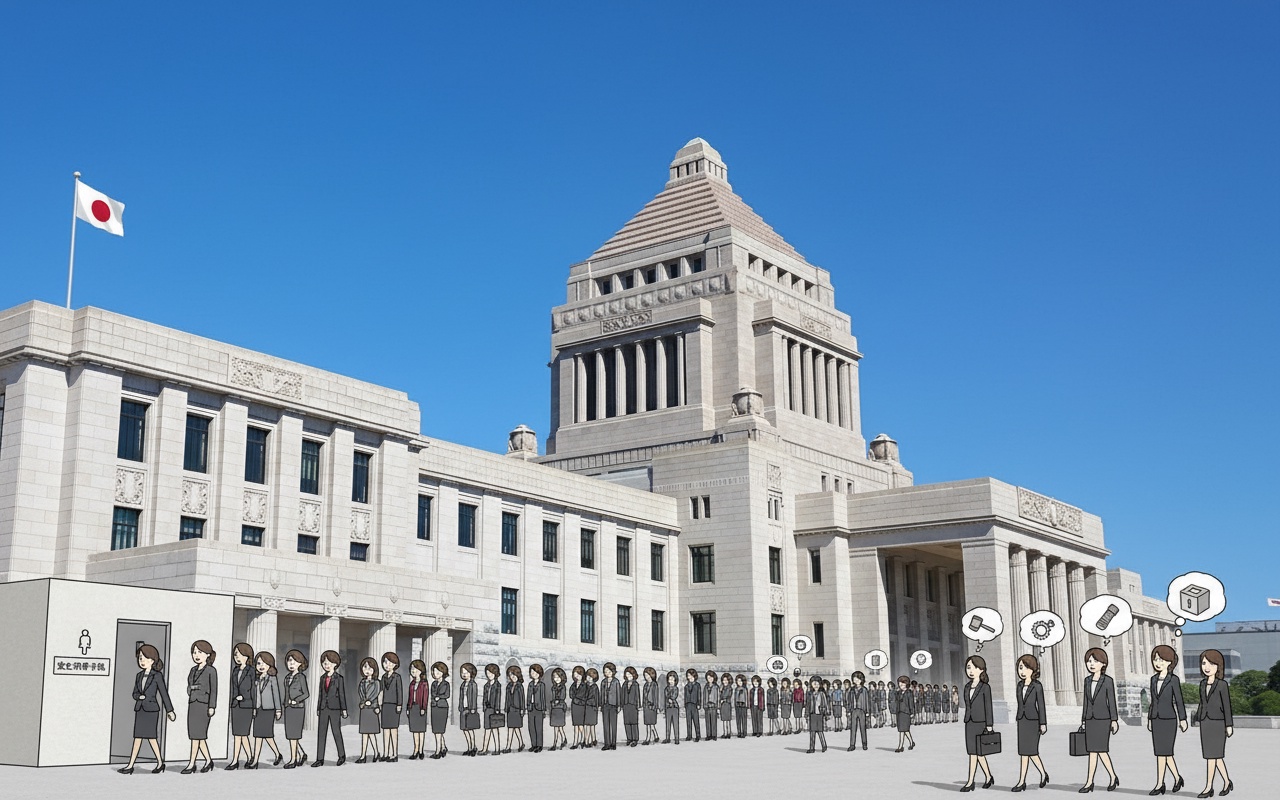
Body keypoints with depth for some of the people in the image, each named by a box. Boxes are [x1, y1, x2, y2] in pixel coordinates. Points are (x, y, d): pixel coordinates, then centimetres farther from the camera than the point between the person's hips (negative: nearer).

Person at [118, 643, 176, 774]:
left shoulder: (157, 675, -4)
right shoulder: (139, 675, 11)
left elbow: (164, 693, -4)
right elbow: (135, 693, 14)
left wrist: (169, 710, -3)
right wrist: (140, 696, -10)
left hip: (151, 709, -5)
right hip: (140, 709, 5)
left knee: (151, 736, -3)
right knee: (137, 737, 4)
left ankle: (160, 762, 11)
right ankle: (130, 765, 3)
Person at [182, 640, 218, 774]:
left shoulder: (211, 671, -3)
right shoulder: (193, 670, 14)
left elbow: (213, 689, -7)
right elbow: (189, 686, 17)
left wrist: (211, 706, -12)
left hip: (203, 704, -7)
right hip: (192, 704, 7)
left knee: (196, 734, -8)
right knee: (199, 735, 9)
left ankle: (191, 764, -7)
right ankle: (208, 760, 20)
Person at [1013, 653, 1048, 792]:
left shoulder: (1037, 686, -7)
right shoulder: (1020, 686, 9)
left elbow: (1041, 705, -8)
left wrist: (1043, 723, -10)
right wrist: (1018, 720, 16)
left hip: (1033, 721, -6)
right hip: (1022, 721, 6)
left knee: (1031, 751, -6)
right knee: (1023, 752, 4)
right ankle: (1022, 782, 6)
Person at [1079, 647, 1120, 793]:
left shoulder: (1108, 680, -6)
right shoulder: (1088, 681, 9)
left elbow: (1112, 701, -7)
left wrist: (1114, 720, -9)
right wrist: (1083, 720, 12)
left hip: (1103, 719, -5)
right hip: (1091, 719, 5)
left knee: (1101, 750, -7)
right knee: (1092, 750, 5)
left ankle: (1113, 777, 12)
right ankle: (1090, 783, 5)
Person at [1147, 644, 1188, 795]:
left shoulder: (1174, 679, -8)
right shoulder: (1154, 679, 9)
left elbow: (1179, 700, -6)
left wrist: (1183, 719, -7)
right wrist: (1149, 719, 14)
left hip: (1169, 719, -6)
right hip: (1156, 719, 6)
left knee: (1163, 752, -6)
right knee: (1164, 752, 9)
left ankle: (1159, 784, -3)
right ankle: (1177, 777, 26)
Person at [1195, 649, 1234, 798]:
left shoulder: (1222, 684, -8)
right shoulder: (1203, 684, 10)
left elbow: (1227, 705, -8)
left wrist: (1229, 725, -9)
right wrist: (1199, 720, 15)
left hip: (1217, 722, -6)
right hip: (1205, 723, 6)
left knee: (1212, 755, -6)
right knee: (1216, 755, 11)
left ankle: (1208, 787, -4)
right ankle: (1227, 782, 26)